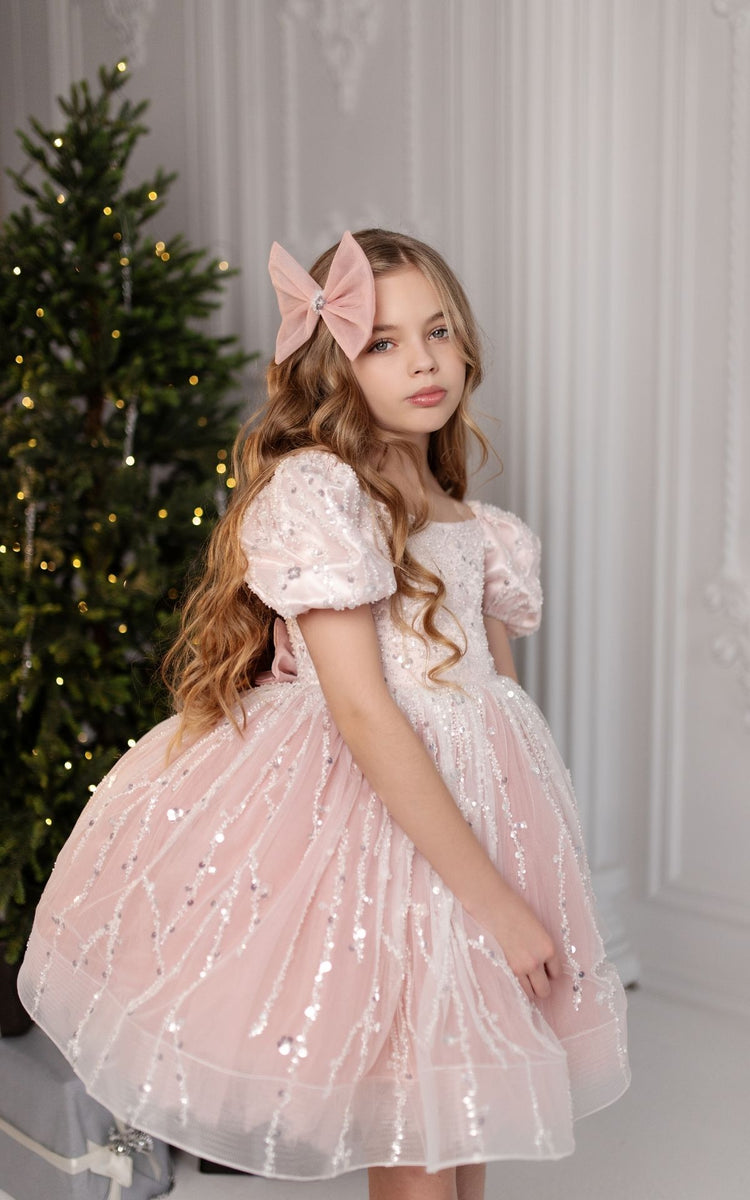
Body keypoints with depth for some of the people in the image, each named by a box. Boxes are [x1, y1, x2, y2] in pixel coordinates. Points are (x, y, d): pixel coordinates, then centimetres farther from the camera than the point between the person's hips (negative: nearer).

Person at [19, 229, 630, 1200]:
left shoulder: (461, 517, 10)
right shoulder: (315, 489, -15)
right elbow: (363, 713, -21)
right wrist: (494, 899, -20)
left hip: (465, 798, 7)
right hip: (367, 815, -7)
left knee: (463, 1115, 14)